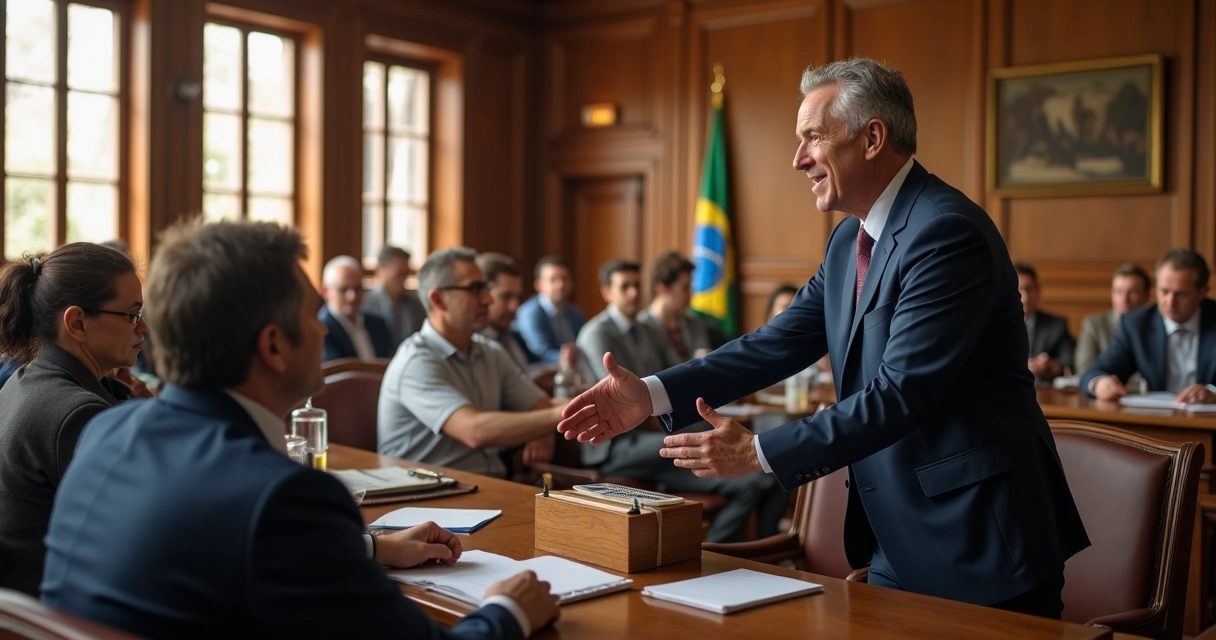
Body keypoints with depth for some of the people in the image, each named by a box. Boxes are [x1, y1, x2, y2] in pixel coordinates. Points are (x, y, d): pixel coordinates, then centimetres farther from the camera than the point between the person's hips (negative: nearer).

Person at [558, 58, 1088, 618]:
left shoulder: (948, 232, -20)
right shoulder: (849, 241, 8)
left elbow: (900, 393, -26)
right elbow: (782, 342, 3)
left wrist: (758, 453, -25)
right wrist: (652, 394, -8)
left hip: (979, 540, -8)